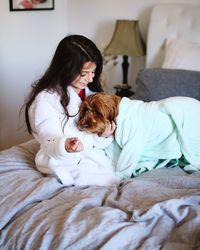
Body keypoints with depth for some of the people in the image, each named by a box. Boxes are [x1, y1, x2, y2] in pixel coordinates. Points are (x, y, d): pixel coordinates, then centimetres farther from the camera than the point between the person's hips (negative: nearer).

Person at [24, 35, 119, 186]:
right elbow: (51, 145, -17)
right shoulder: (45, 99, -14)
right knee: (113, 182, -21)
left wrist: (103, 134, -18)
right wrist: (66, 146, -40)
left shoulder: (91, 92, 7)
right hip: (67, 163, -7)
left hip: (96, 154, 7)